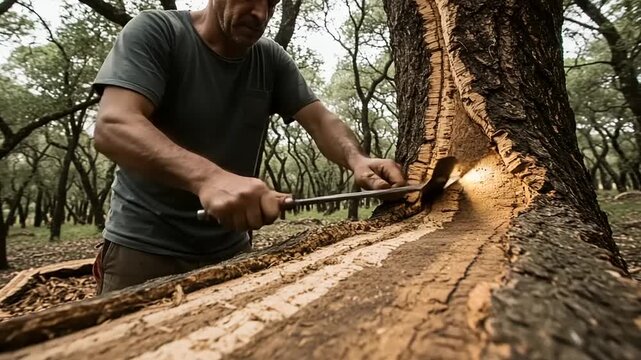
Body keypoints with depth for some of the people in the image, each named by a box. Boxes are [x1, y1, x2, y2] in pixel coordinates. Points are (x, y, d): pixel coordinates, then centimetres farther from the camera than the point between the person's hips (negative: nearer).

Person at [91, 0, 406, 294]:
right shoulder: (154, 31, -11)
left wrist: (356, 159, -27)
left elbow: (320, 121, -5)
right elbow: (112, 127, -25)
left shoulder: (272, 60, 2)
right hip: (145, 246, -3)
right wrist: (207, 177, -43)